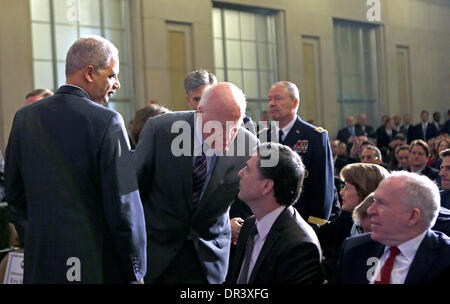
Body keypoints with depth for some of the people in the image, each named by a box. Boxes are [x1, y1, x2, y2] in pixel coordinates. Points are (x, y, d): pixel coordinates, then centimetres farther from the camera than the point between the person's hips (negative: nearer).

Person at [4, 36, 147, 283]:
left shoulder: (25, 117, 4)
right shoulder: (106, 121, -13)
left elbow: (15, 195, 10)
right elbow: (124, 204, -14)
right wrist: (136, 271, -6)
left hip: (40, 264, 5)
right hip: (97, 267, -5)